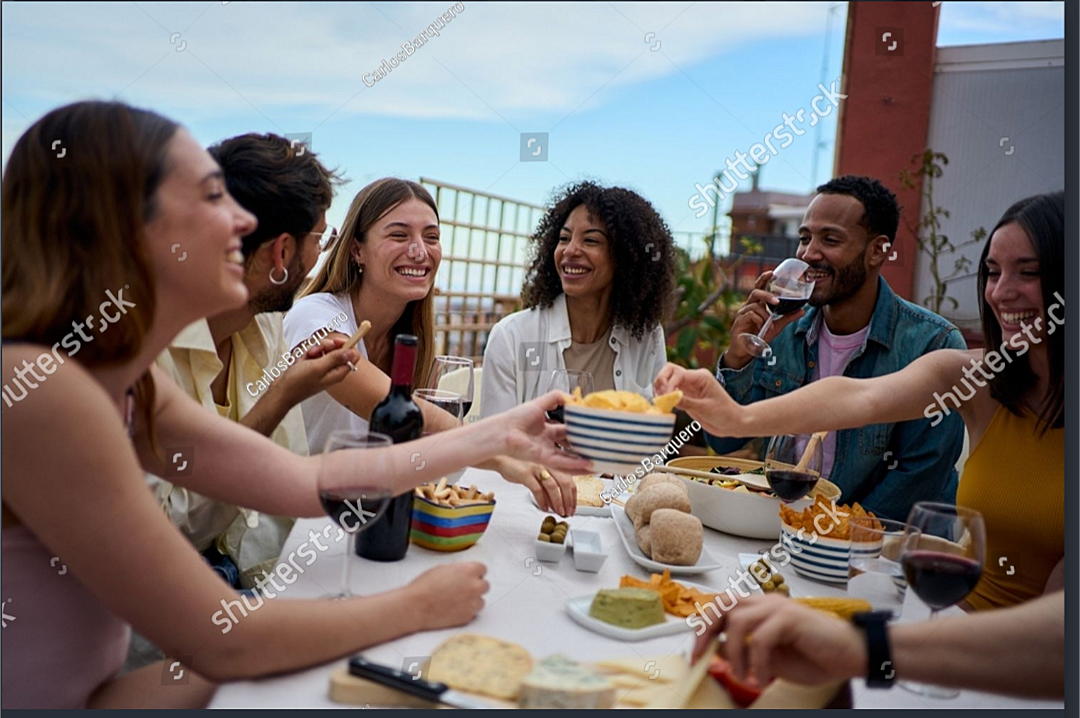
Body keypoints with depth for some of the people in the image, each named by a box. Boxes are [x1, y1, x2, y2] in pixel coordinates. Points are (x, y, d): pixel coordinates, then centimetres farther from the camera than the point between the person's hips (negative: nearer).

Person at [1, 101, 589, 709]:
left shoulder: (126, 385, -3)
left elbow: (305, 479, -3)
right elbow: (221, 643, -25)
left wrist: (499, 436, 0)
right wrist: (419, 606, -13)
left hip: (80, 691, 7)